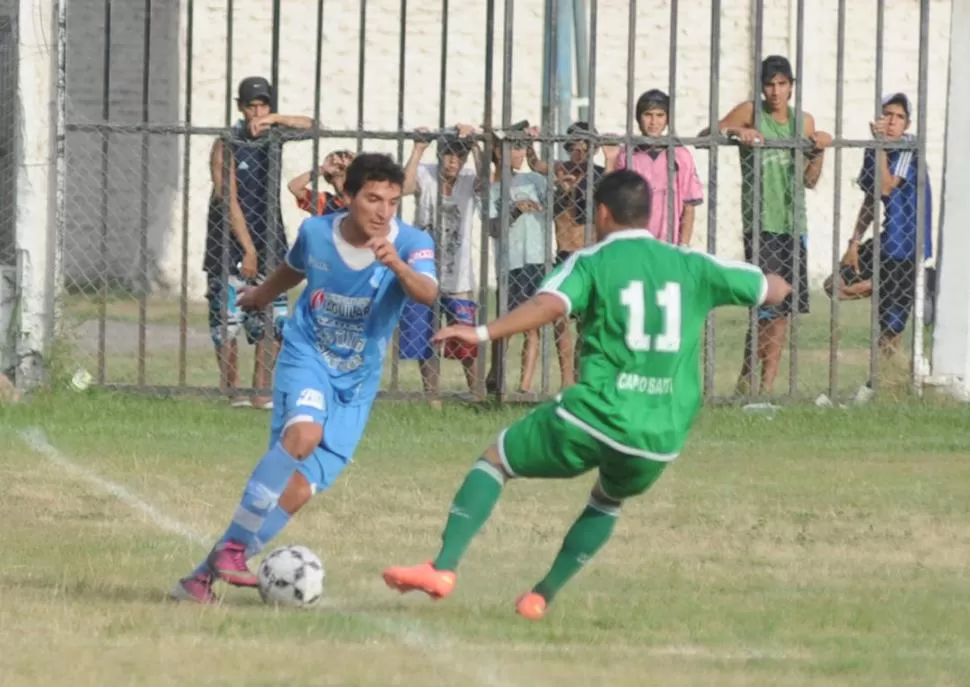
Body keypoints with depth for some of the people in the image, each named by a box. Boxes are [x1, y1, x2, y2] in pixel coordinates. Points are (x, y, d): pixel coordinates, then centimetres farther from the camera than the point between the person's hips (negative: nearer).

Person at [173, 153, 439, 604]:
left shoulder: (412, 244, -16)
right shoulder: (316, 232, -8)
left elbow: (427, 294, -37)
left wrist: (396, 264, -57)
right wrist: (262, 294, 36)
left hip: (356, 383, 1)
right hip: (306, 356, -1)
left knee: (301, 487, -7)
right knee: (304, 432, -33)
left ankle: (205, 576, 4)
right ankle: (234, 547, -28)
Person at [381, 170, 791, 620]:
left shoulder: (592, 262, 1)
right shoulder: (690, 266, 11)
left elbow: (550, 304, -20)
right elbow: (775, 291, 19)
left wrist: (483, 334, -24)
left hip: (597, 414, -4)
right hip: (663, 438, 4)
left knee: (496, 458, 16)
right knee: (609, 501, 34)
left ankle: (444, 568, 1)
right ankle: (543, 596, 25)